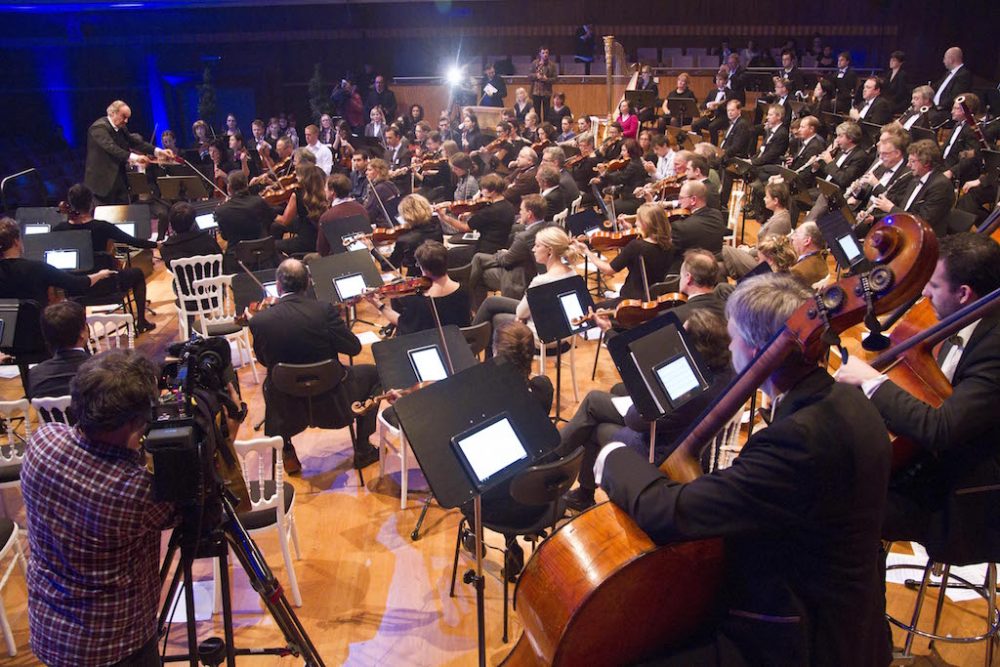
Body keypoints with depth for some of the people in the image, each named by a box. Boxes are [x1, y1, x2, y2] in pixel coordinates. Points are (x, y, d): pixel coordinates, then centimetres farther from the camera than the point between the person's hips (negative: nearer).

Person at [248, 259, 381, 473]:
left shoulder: (259, 321, -13)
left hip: (287, 410, 2)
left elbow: (263, 360, 2)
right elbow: (353, 348, -13)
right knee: (370, 373, 25)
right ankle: (362, 450, 27)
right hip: (331, 403, -2)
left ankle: (286, 453, 35)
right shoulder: (324, 310, -20)